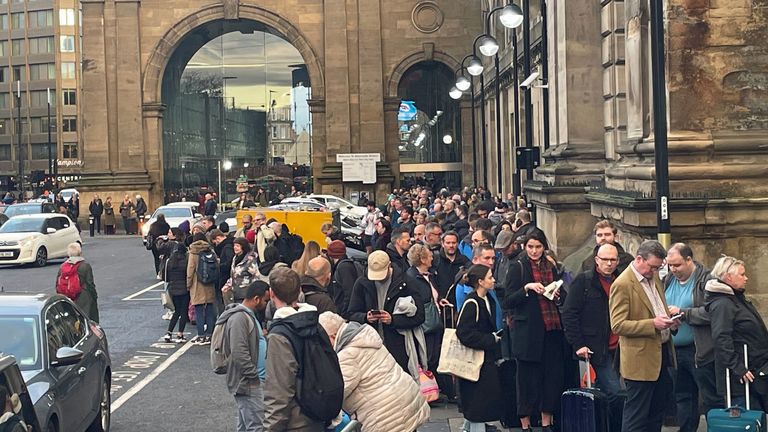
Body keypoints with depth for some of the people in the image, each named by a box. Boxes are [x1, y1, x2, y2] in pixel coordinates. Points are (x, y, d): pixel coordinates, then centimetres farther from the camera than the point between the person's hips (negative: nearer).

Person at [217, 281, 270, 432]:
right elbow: (239, 353, -25)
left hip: (249, 381, 10)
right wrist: (254, 376, -20)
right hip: (248, 383, -10)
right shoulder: (239, 317, -19)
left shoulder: (249, 315, 14)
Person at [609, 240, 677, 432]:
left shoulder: (653, 277, 10)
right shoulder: (622, 284, -16)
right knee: (637, 416, -1)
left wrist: (669, 321, 3)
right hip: (641, 359, -9)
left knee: (658, 411, 16)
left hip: (661, 351, 9)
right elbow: (617, 326, -19)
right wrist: (652, 324, -25)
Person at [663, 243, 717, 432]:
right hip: (675, 350, 7)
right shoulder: (668, 281, 10)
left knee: (712, 398, 1)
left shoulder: (706, 280, -11)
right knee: (683, 397, 16)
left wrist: (682, 313, -19)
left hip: (701, 351, -7)